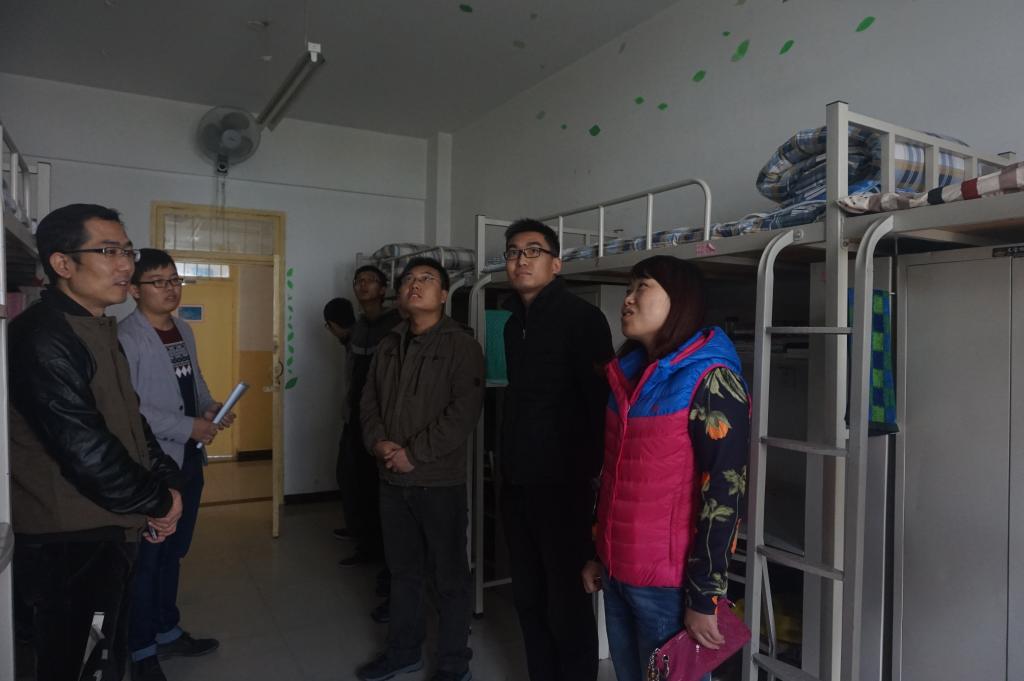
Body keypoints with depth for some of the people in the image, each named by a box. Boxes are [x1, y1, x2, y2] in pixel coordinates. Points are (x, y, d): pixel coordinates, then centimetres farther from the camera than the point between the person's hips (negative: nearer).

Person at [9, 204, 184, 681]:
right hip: (67, 546, -9)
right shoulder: (42, 338, -21)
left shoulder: (100, 330, 11)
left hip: (110, 532, 9)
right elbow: (84, 449, -26)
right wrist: (157, 501, -13)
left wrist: (166, 480, 1)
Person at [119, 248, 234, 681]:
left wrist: (211, 407, 1)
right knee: (146, 559, 6)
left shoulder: (184, 331, 11)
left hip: (189, 459, 8)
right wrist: (188, 427, -22)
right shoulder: (126, 337, -16)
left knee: (173, 552, 20)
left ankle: (168, 632, 37)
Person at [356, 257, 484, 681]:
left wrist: (415, 453, -17)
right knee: (403, 570, 20)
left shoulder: (460, 344, -9)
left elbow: (464, 411, -17)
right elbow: (370, 400, 12)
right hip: (392, 479, 6)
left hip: (440, 481, -6)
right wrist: (378, 441, -7)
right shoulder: (389, 346, 12)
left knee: (449, 576, 6)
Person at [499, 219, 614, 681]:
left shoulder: (580, 317, -10)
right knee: (528, 597, 17)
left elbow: (601, 399, -15)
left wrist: (589, 467, -15)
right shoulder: (515, 323, 13)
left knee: (567, 603, 2)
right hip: (516, 481, 8)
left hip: (562, 482, -7)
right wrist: (508, 461, 16)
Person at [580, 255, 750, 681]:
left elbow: (723, 495, -16)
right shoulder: (627, 375, 9)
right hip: (617, 574, 7)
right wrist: (597, 553, 15)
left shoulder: (711, 382, -13)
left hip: (669, 582, -6)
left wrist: (703, 598, -16)